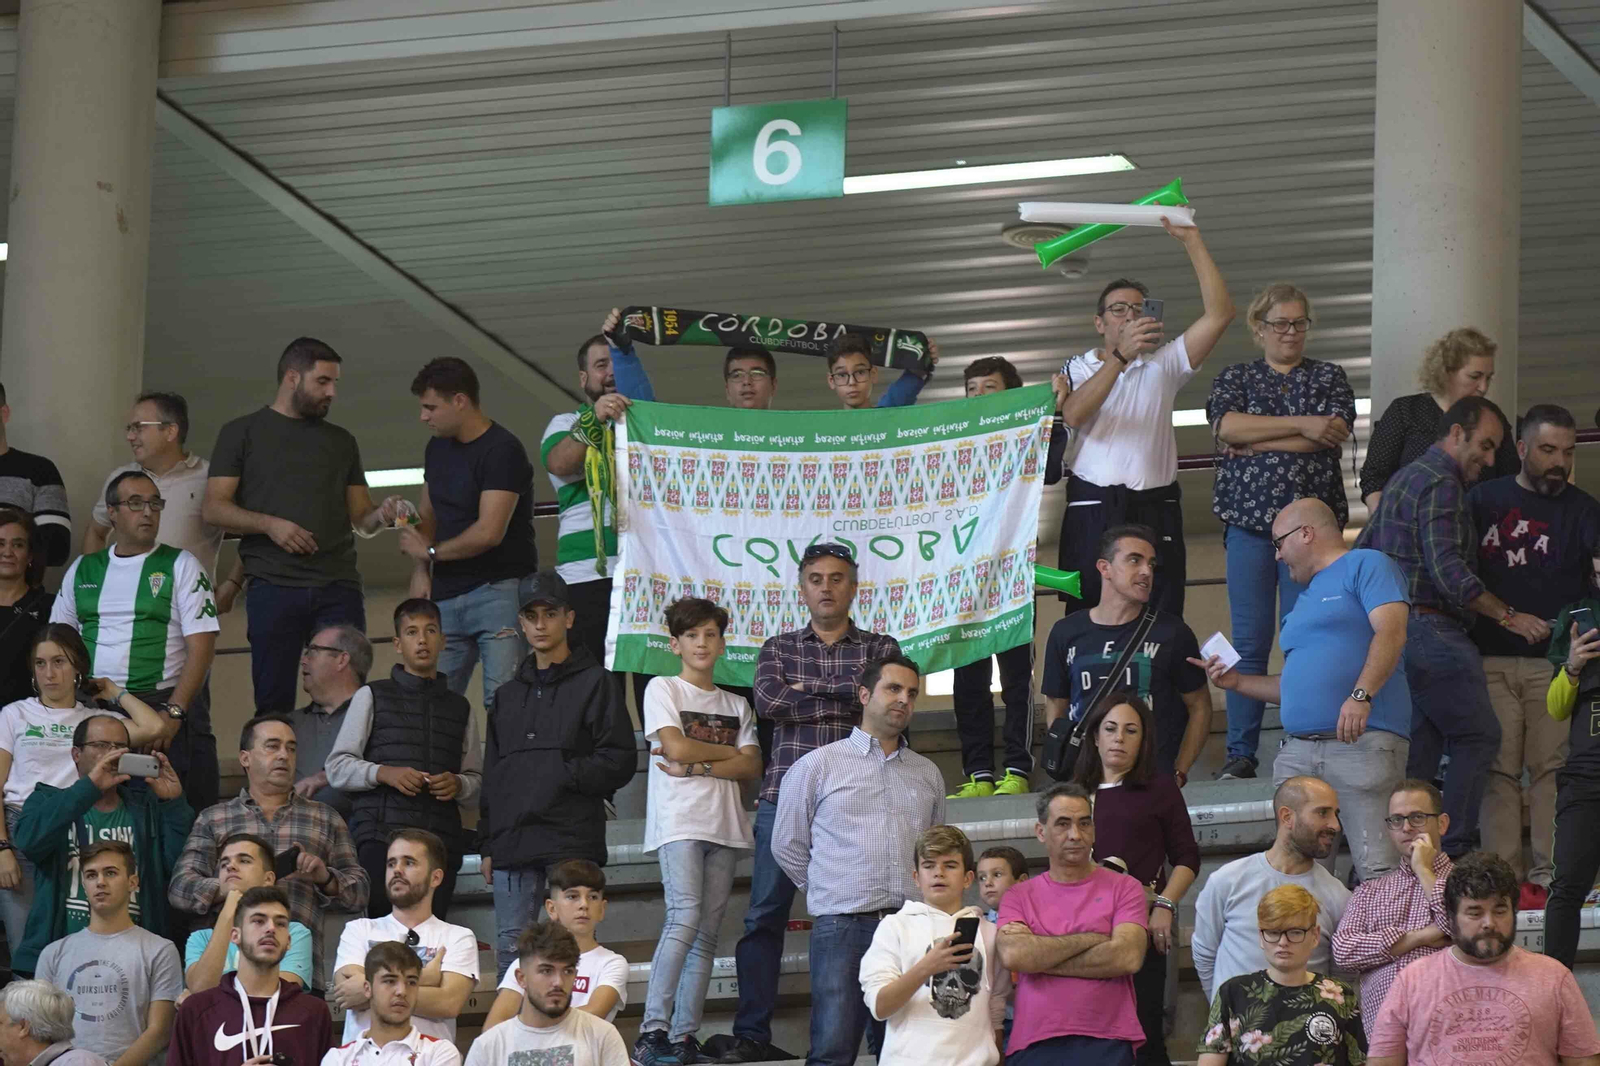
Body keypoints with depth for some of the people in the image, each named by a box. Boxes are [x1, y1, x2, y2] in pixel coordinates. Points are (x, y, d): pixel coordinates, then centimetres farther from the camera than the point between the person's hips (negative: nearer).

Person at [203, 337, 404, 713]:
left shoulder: (341, 441, 22)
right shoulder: (242, 433, 10)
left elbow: (360, 516, 21)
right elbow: (213, 509, 2)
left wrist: (380, 516, -2)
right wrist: (269, 524, -12)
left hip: (338, 587, 3)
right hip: (273, 585, -3)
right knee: (274, 700, -6)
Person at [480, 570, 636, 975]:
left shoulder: (594, 683, 6)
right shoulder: (510, 694, 22)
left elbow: (621, 759, -2)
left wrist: (566, 775, -12)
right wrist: (487, 845, 14)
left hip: (572, 840, -5)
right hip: (513, 842, 5)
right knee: (511, 948, 1)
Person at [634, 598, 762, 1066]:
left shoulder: (735, 705, 20)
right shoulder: (662, 689, 7)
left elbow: (751, 767, 7)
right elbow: (675, 747, -7)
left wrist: (697, 767, -8)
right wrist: (729, 752, 5)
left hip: (724, 825, 5)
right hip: (678, 821, -5)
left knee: (707, 932, -1)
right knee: (685, 917, -21)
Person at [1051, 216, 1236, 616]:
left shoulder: (1163, 364, 16)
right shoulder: (1078, 369, 10)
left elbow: (1219, 314, 4)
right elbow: (1074, 415, -13)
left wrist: (1191, 240, -3)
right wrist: (1120, 355, -25)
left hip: (1156, 509, 2)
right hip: (1094, 508, -2)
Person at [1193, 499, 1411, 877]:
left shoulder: (1366, 565, 5)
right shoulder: (1305, 600, 31)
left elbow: (1391, 632, -11)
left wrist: (1361, 696, -24)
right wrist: (1238, 682, 25)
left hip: (1362, 742, -8)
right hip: (1297, 752, 8)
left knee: (1378, 872, -17)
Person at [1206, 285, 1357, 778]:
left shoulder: (1329, 377, 13)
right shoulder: (1233, 378, 14)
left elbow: (1334, 433, -5)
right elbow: (1226, 425, -7)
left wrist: (1255, 441, -6)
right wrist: (1302, 425, -10)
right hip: (1249, 520, 0)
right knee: (1249, 641, -2)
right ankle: (1241, 752, 2)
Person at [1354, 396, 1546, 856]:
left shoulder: (1406, 477, 23)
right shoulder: (1441, 483, -11)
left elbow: (1362, 550, 27)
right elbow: (1448, 570, -20)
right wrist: (1507, 616, -17)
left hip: (1394, 626, 10)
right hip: (1429, 626, -10)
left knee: (1422, 743, 10)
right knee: (1478, 736, -7)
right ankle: (1452, 853, -11)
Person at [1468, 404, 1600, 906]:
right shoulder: (1484, 499, 11)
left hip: (1555, 661, -1)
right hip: (1492, 658, 1)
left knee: (1553, 768, -6)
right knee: (1499, 770, -2)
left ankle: (1547, 875, -5)